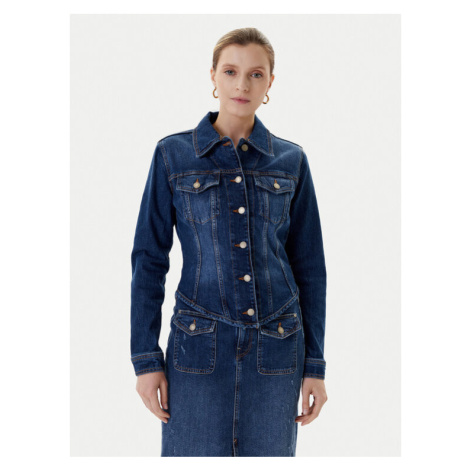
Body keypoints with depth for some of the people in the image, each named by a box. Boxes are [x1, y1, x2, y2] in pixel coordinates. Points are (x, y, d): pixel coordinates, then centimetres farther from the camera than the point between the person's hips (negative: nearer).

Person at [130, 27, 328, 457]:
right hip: (200, 344, -1)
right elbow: (149, 259, 1)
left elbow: (310, 267, 7)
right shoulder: (173, 155, 1)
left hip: (276, 347, 2)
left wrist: (315, 364, 4)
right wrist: (145, 357, -3)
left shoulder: (291, 161, 5)